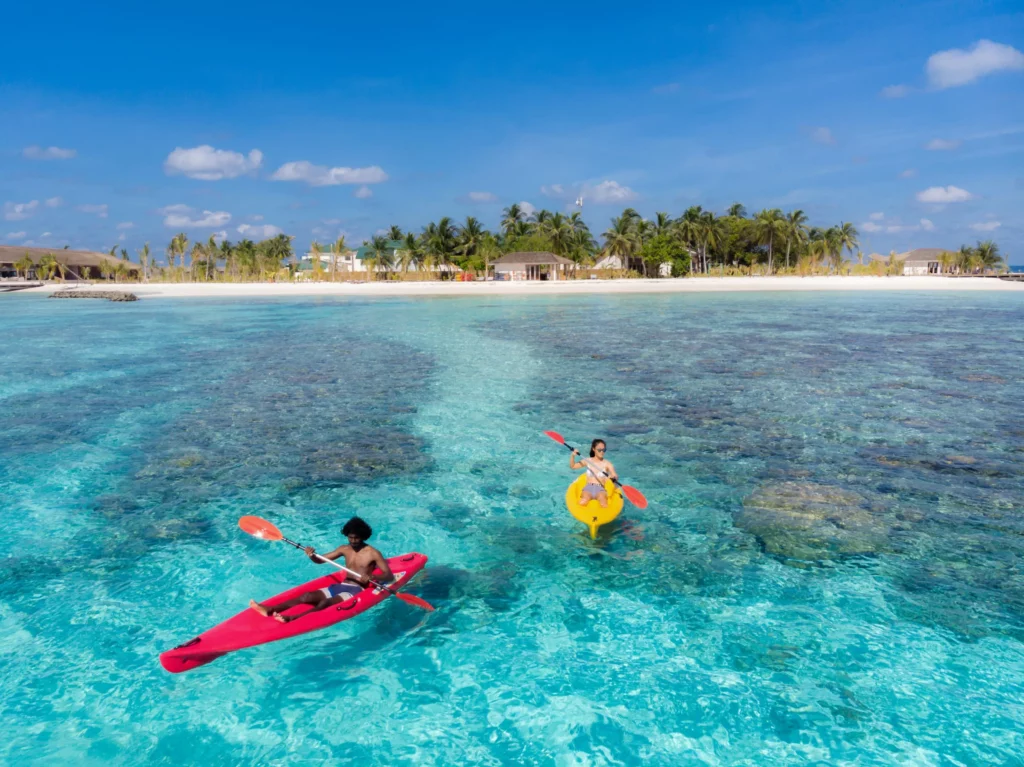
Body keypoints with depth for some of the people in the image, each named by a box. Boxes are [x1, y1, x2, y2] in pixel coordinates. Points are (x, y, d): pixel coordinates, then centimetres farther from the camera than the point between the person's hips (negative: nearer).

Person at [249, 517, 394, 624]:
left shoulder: (373, 554, -6)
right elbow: (320, 560, 18)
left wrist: (371, 577, -31)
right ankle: (269, 609, -35)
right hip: (340, 586, 7)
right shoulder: (344, 549, 12)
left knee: (326, 602, -32)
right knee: (307, 596, -16)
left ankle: (290, 618, -55)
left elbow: (390, 576, -12)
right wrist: (312, 556, -7)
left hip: (357, 590, -6)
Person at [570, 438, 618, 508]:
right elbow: (572, 466, 13)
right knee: (581, 504, -31)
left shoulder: (607, 463, 7)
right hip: (588, 487, 1)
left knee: (604, 506, -32)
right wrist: (573, 456, -5)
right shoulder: (587, 461, 11)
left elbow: (615, 476, -2)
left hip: (600, 489, -1)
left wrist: (614, 477, -27)